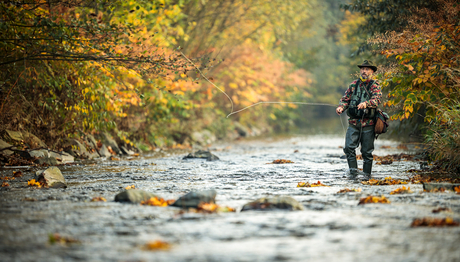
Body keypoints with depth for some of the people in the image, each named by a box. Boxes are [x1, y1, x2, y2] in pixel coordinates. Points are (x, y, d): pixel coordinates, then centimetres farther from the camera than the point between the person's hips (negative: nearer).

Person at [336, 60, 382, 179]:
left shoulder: (375, 86, 0)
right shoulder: (354, 84, 12)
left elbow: (376, 99, -17)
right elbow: (345, 99, 15)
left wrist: (366, 103, -38)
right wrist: (341, 107, -8)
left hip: (368, 124, -3)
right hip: (353, 122, 3)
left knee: (367, 151, 2)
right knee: (349, 147, -10)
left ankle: (367, 175, 12)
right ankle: (353, 171, -3)